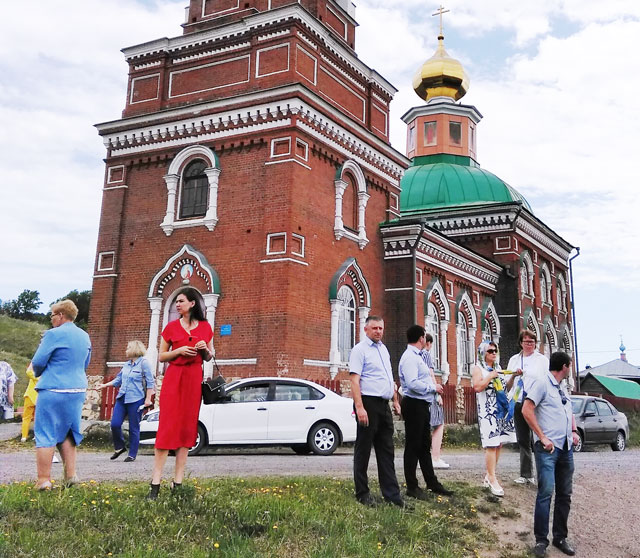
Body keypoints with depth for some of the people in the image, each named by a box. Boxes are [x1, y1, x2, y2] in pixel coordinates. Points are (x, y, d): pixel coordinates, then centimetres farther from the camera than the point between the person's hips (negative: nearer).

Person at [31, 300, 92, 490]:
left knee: (45, 434, 0)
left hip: (53, 390, -7)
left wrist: (39, 373, 12)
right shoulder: (84, 336, 12)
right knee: (66, 433, 17)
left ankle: (43, 480, -1)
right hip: (78, 390, 7)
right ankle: (70, 475, 15)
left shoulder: (54, 334, -11)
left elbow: (38, 362, -9)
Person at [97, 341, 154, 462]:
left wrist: (148, 399, -12)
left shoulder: (143, 363, -5)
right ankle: (119, 447, 22)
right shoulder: (127, 364, 16)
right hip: (122, 398, 7)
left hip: (135, 400, -6)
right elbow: (118, 379, 26)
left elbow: (150, 382, -8)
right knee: (115, 424, -1)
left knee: (134, 428, 0)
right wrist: (105, 385, 21)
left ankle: (132, 454, 10)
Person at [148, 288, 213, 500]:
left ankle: (178, 482, 7)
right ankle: (156, 482, -5)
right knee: (167, 427, -8)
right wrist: (178, 351, -11)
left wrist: (205, 349, -6)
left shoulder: (205, 327, 8)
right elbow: (161, 357, 6)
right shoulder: (171, 327, 4)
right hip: (174, 377, -2)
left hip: (194, 379, 2)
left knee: (188, 427, 2)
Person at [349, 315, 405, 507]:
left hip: (384, 405, 8)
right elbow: (354, 380, -15)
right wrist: (359, 407, -23)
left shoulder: (383, 349, 18)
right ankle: (362, 494, 11)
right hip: (369, 403, -8)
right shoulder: (360, 349, -6)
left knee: (386, 451, 8)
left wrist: (396, 401, 19)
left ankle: (392, 494, 12)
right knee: (363, 450, 1)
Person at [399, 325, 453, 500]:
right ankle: (412, 487, 6)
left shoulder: (417, 356, 18)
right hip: (414, 405, -11)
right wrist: (433, 388, -14)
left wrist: (434, 385, 7)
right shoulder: (409, 357, -15)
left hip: (422, 405, 11)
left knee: (425, 446, 17)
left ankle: (432, 483, 27)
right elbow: (413, 384, -26)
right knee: (413, 446, -2)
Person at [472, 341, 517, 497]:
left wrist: (513, 376, 9)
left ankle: (489, 475, 15)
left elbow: (506, 387, 23)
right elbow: (477, 387, -14)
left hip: (502, 409, 7)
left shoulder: (497, 368, 19)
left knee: (499, 443, 6)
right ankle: (492, 479, -7)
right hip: (488, 411, -7)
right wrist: (490, 376, -14)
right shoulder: (478, 368, -1)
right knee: (491, 444, -11)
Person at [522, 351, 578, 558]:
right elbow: (526, 411, -14)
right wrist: (543, 437, -15)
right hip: (548, 447, -8)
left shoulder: (562, 388, 19)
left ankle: (560, 537, 20)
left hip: (566, 448, 8)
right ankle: (541, 540, -4)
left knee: (565, 494, 10)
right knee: (546, 492, -12)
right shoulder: (541, 382, -7)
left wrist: (574, 431, 14)